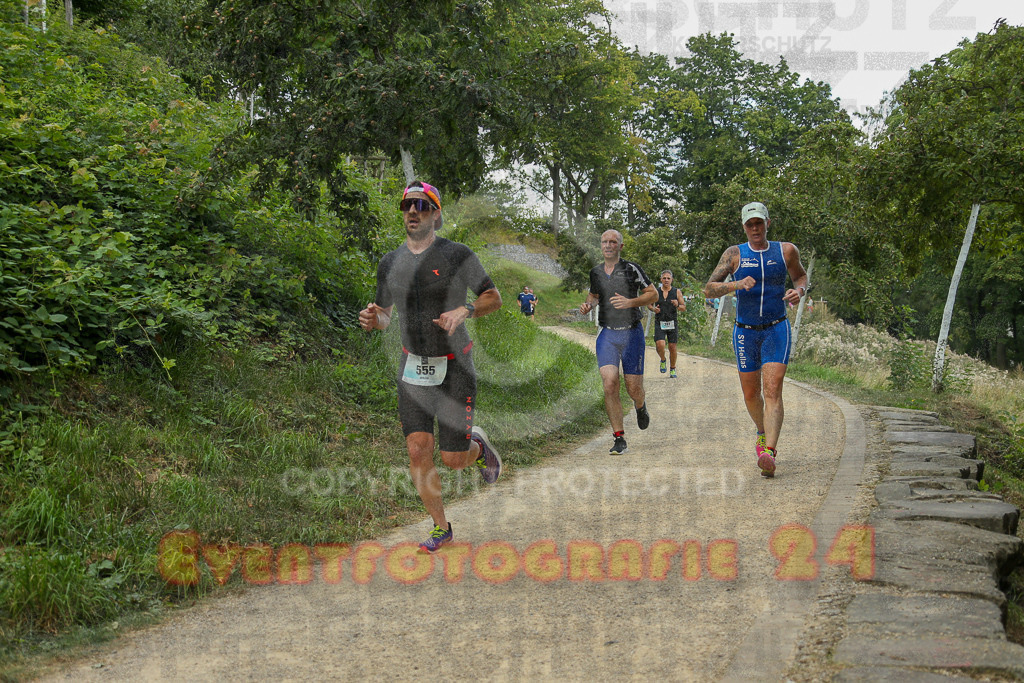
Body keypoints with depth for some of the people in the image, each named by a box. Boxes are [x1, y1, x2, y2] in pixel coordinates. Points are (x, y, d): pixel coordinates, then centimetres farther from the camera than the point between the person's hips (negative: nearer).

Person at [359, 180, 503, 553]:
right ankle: (440, 527, 12)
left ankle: (477, 445, 33)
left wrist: (464, 311, -22)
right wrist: (373, 319, -11)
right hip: (413, 366, 3)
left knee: (453, 459, -3)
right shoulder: (390, 263, 3)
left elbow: (494, 298, -2)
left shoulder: (458, 255, -9)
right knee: (418, 450, -6)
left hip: (454, 367, -3)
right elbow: (384, 316, 13)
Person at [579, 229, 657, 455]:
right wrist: (588, 304, 4)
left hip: (631, 334, -3)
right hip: (607, 335, 3)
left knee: (633, 389, -1)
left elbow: (653, 294, -2)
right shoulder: (596, 272, 8)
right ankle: (619, 438, -6)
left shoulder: (631, 269, -5)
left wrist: (630, 302, -18)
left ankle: (641, 406, 39)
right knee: (609, 384, -15)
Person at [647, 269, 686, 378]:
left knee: (672, 347, 2)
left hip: (672, 323, 0)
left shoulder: (677, 292, 2)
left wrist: (677, 305, -17)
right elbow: (649, 304, 14)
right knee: (660, 345, -18)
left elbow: (684, 307, 5)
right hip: (659, 323, 0)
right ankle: (663, 360, 14)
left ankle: (672, 369, 21)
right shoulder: (656, 292, 2)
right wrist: (653, 309, -8)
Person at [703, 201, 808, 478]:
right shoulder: (734, 254, -3)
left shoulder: (786, 251, 1)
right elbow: (709, 289, -10)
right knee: (751, 394, 11)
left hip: (776, 330, -1)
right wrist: (736, 284, -29)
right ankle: (763, 432, 41)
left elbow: (800, 276, 19)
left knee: (772, 390, -16)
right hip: (745, 331, 1)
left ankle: (768, 452, -26)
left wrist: (799, 290, -4)